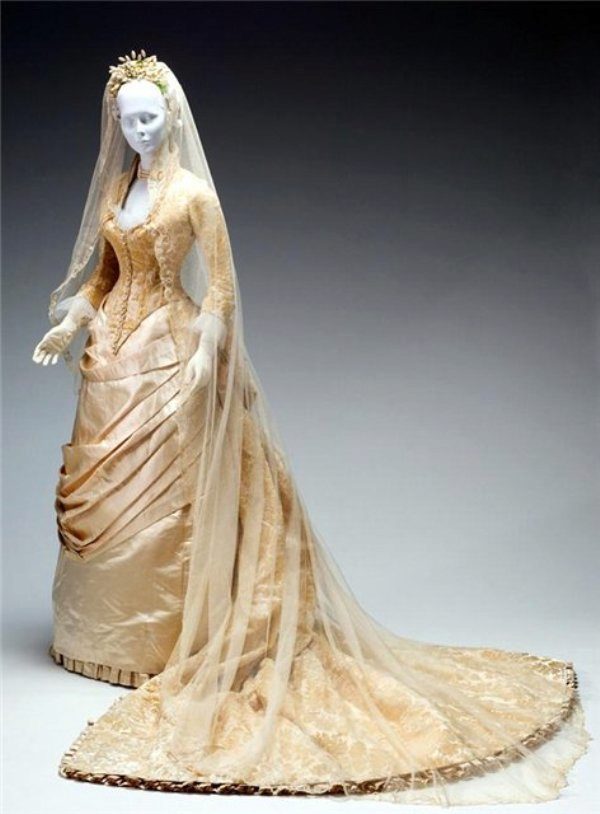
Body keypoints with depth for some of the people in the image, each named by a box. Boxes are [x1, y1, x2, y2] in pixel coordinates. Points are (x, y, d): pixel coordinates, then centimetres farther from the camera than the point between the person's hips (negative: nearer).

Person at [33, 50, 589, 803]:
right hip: (112, 358, 7)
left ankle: (155, 641, 12)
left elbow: (221, 289, -12)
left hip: (168, 358, -7)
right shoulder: (115, 188, 11)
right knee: (100, 493, 11)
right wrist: (68, 322, 3)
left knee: (158, 501, -2)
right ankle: (102, 634, 25)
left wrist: (204, 357, -21)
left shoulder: (193, 193, -9)